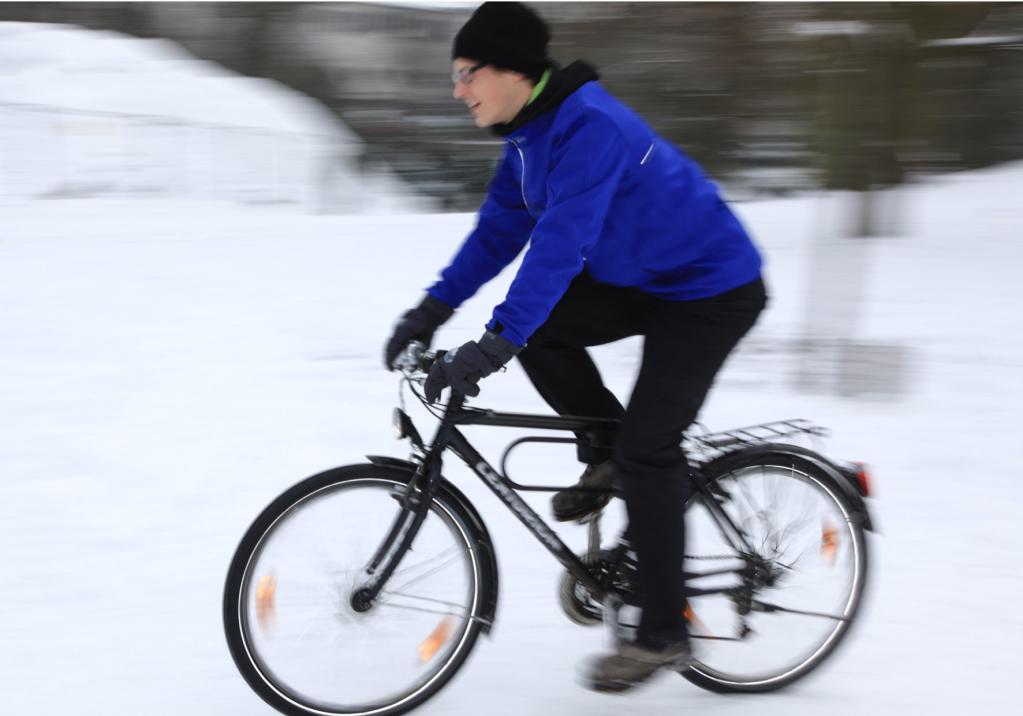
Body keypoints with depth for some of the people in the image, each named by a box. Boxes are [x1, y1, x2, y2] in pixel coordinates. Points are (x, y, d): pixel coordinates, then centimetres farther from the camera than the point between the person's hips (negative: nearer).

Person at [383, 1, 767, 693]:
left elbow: (560, 243, -36)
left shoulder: (588, 125, -27)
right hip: (641, 278, 9)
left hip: (712, 289, -9)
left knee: (648, 448, -11)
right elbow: (500, 230, 5)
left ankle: (664, 634, 1)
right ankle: (609, 454, 12)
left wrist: (494, 343, -40)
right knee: (539, 330, -8)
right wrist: (431, 310, -2)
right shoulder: (531, 131, 3)